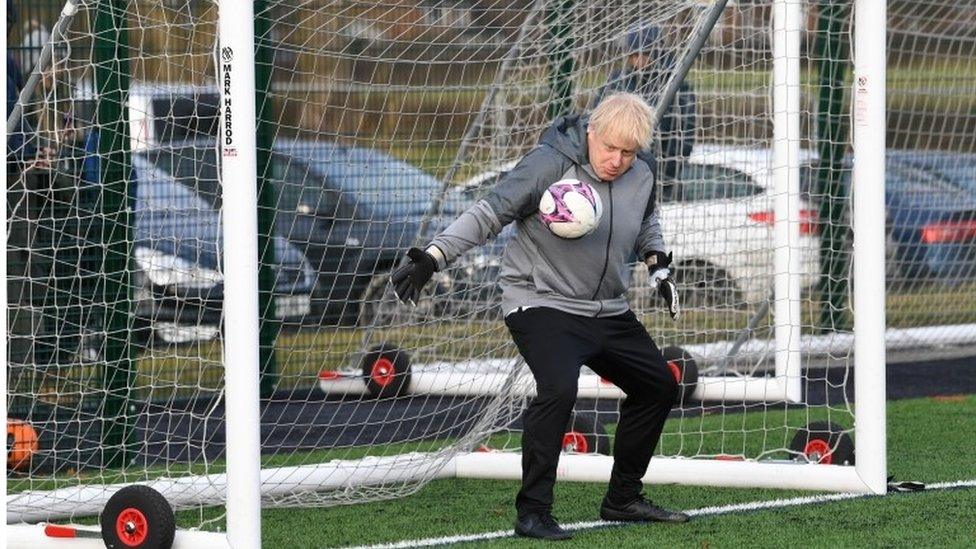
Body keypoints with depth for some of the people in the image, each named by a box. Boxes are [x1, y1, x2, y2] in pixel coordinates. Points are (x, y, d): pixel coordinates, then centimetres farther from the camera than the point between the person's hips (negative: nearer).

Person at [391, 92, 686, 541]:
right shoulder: (551, 164, -20)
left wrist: (658, 264, 11)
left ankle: (623, 499, 29)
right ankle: (532, 512, -23)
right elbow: (490, 212, -21)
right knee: (558, 390, -30)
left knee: (659, 386, 14)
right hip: (543, 303, -8)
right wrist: (433, 256, -29)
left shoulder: (641, 176, 0)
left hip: (608, 311, 8)